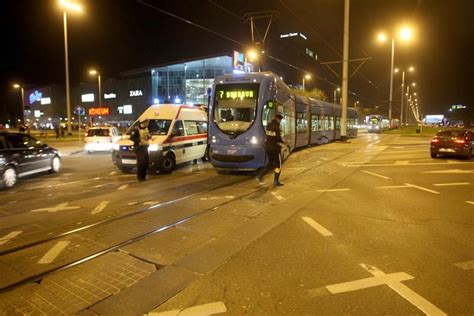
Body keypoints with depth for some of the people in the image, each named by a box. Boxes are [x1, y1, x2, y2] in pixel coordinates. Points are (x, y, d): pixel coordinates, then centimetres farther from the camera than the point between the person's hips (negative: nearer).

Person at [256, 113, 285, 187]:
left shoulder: (268, 126, 8)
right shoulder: (276, 127, -16)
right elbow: (278, 138, -19)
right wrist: (283, 142, -2)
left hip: (268, 147, 7)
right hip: (275, 148, -7)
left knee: (270, 163, 20)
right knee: (278, 165, 6)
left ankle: (260, 176, 10)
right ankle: (276, 182, 8)